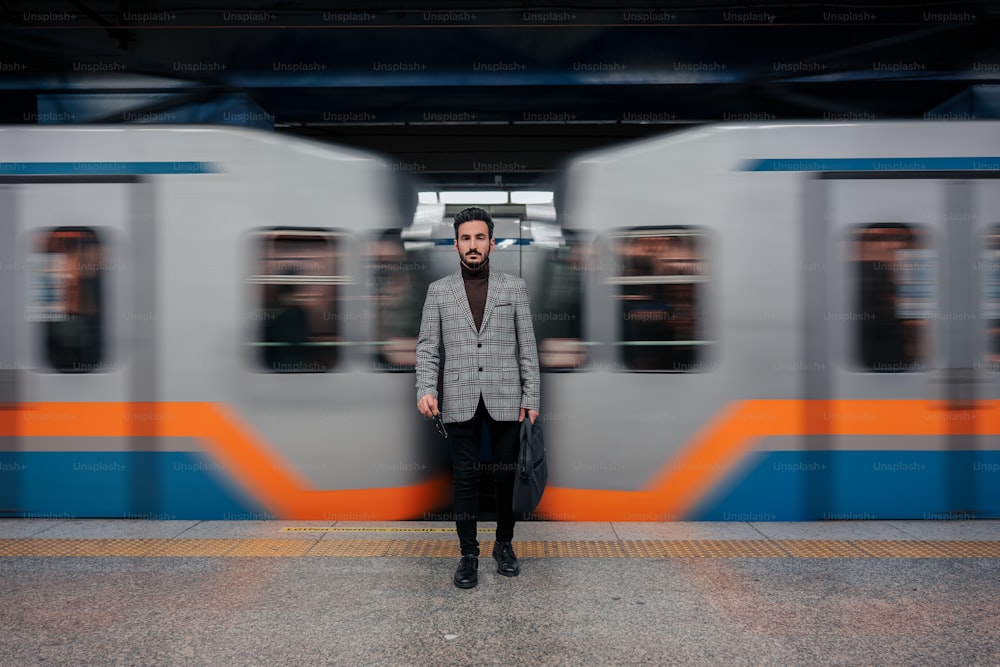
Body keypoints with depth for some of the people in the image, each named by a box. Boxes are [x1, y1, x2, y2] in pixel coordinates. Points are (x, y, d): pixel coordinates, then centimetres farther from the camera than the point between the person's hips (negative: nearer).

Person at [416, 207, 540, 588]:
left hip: (505, 398, 0)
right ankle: (468, 553, 16)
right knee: (466, 477, 5)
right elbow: (427, 348, 4)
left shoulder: (514, 287, 5)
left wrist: (531, 398, 0)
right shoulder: (438, 291, 6)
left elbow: (527, 347, 4)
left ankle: (504, 545, 25)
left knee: (506, 475, 8)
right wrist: (426, 389, -11)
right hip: (460, 400, 0)